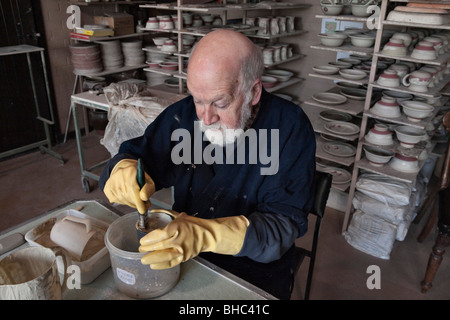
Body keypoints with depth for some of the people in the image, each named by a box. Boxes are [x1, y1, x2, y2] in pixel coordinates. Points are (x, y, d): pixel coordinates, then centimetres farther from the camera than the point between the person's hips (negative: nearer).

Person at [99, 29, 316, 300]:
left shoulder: (290, 129, -17)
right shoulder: (183, 114, -6)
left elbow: (285, 222, -21)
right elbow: (137, 154, 3)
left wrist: (207, 235, -37)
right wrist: (124, 169, -23)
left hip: (255, 270, -2)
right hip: (179, 256, 3)